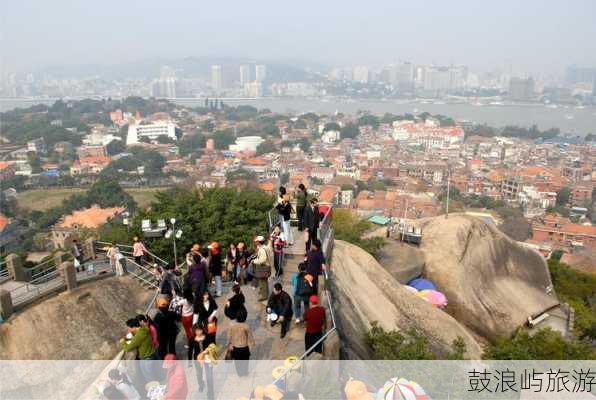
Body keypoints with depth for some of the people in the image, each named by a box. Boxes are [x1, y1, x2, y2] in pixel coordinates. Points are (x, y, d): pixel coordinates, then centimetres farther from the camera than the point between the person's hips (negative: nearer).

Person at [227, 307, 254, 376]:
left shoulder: (232, 326, -15)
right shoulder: (246, 326, -22)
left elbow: (229, 337, -6)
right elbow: (250, 337, -11)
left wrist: (229, 346, 9)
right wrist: (252, 344, 7)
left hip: (235, 347, 2)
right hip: (244, 347, -2)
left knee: (237, 360, 24)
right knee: (245, 360, 23)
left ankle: (239, 373, 40)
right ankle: (244, 372, 38)